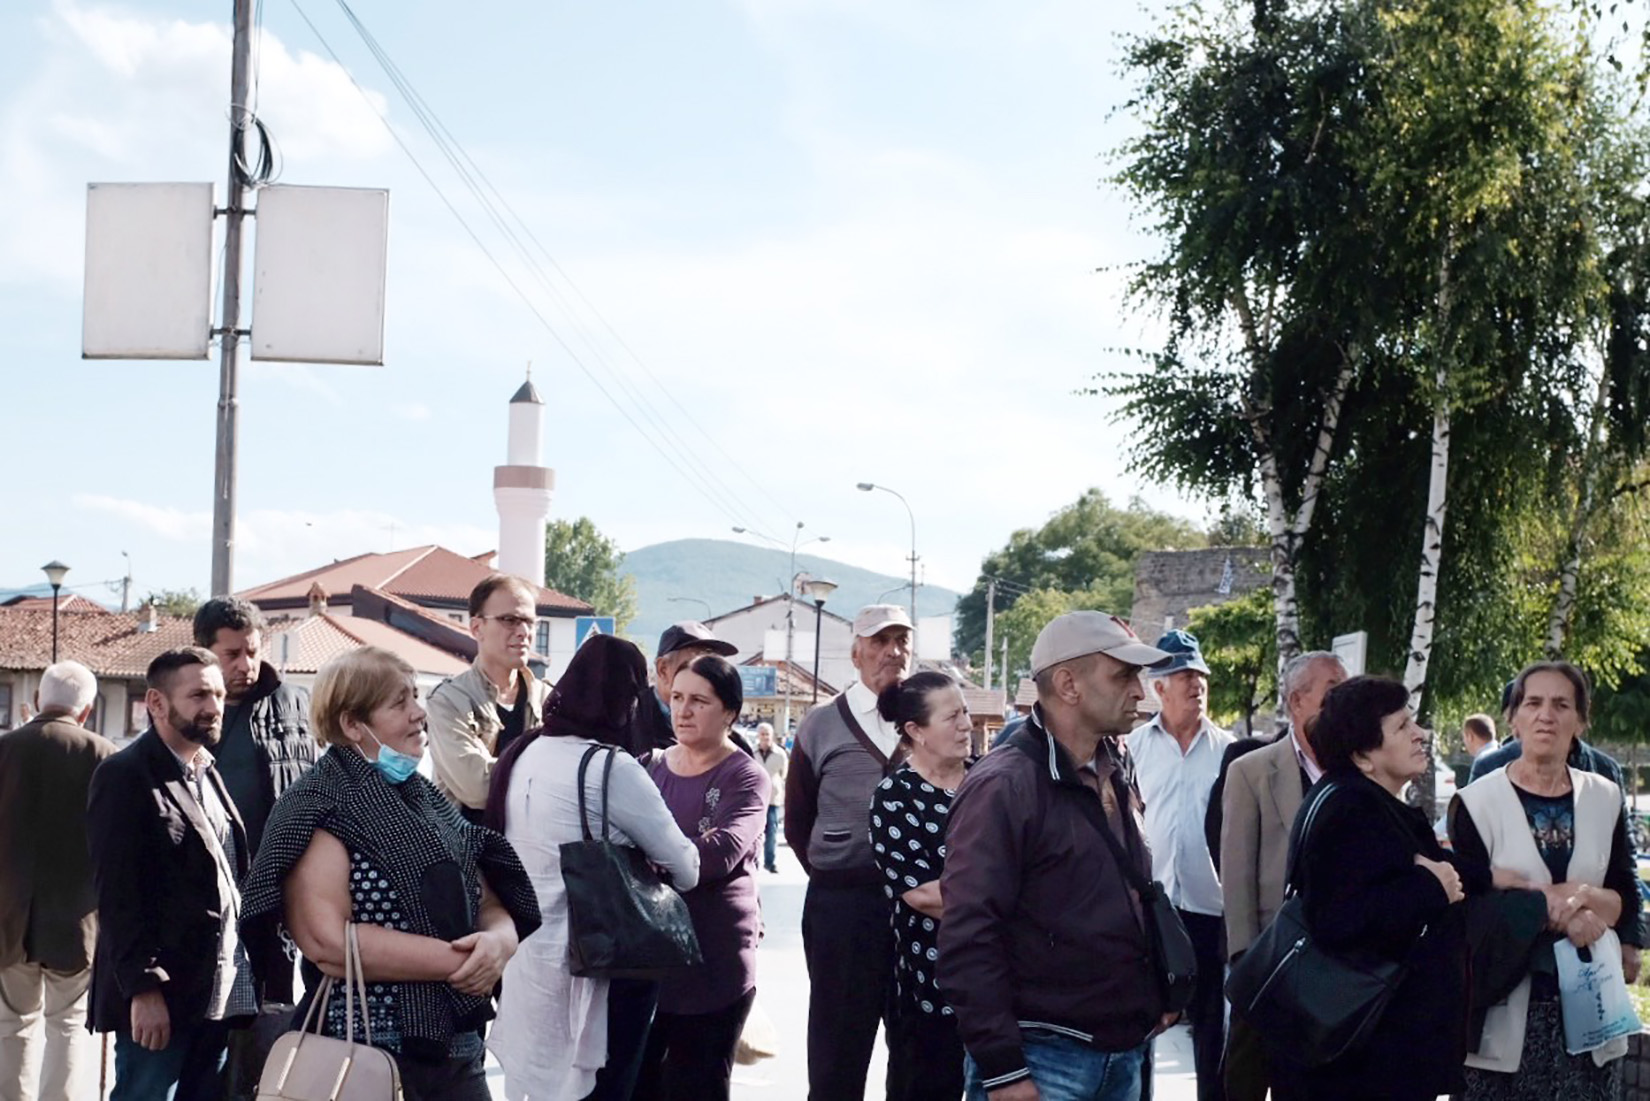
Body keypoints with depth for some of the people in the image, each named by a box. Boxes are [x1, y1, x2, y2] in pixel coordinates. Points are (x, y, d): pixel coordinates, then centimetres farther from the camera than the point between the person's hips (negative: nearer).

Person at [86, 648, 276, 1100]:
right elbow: (116, 892, -13)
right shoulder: (125, 776, -7)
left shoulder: (209, 774, 17)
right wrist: (143, 987, -18)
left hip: (221, 994, 8)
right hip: (157, 996, -7)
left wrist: (262, 961, 9)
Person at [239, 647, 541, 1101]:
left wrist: (496, 942, -10)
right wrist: (454, 959, -16)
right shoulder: (319, 807, -8)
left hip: (458, 1053, 7)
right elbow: (328, 942, -19)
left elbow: (493, 908, 14)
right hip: (363, 1061, -7)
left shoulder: (435, 805, 14)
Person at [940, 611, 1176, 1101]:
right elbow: (968, 939, -19)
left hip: (1124, 1052, 8)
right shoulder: (1003, 785, -15)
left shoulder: (1115, 777, 12)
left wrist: (1158, 990, 14)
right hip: (1042, 1056, -8)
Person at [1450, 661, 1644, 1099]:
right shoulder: (1477, 802, -3)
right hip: (1507, 1007, -3)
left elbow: (1627, 902, 6)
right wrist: (1553, 906, -16)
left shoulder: (1605, 799, 8)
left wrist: (1586, 899, -14)